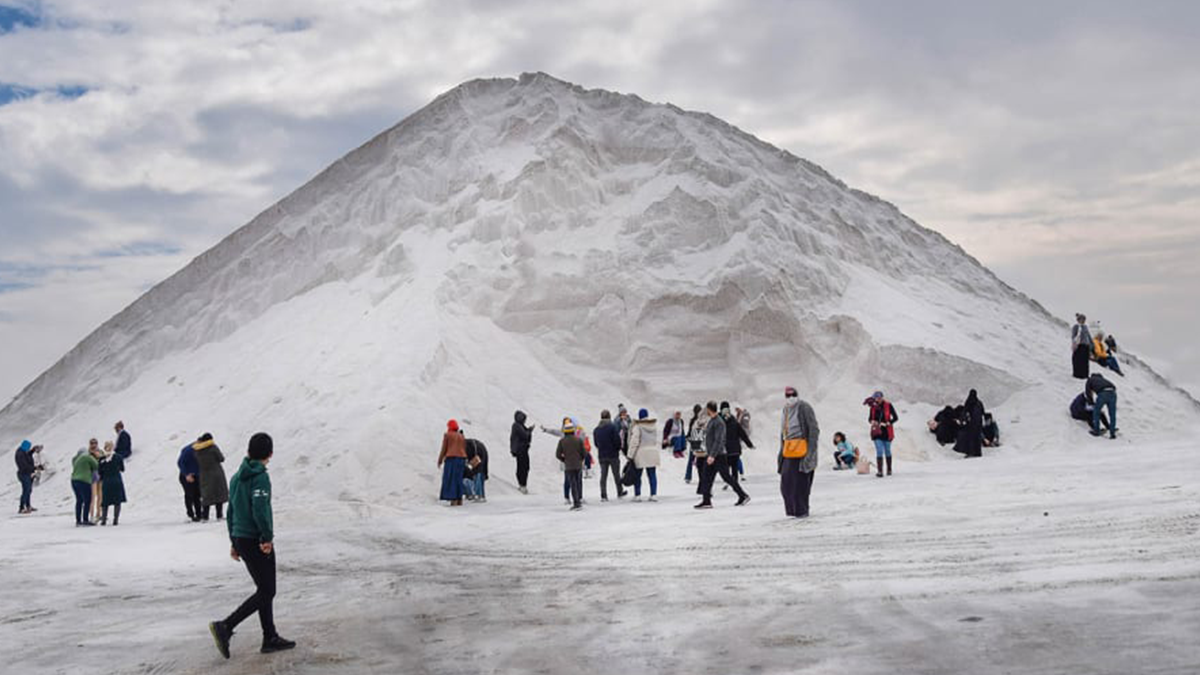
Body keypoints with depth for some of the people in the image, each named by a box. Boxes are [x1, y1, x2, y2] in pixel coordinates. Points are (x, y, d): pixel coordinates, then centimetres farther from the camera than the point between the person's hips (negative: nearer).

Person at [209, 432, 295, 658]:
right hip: (257, 542, -9)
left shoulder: (237, 477, 11)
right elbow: (259, 510, -25)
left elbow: (231, 511, 16)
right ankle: (225, 626, -9)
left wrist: (234, 542, 22)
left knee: (265, 590, 14)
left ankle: (270, 638, 18)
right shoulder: (260, 476, -15)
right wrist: (268, 537, -15)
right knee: (266, 592, -2)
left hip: (241, 539, 9)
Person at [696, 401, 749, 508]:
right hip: (710, 455, 9)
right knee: (705, 477, 2)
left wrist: (712, 455, -27)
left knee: (727, 477, -2)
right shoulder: (710, 421, 13)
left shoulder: (718, 422, -17)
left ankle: (743, 496, 9)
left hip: (719, 455, -9)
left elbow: (719, 440, -23)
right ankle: (706, 501, 2)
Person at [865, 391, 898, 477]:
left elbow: (895, 417, -3)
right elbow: (870, 418, 12)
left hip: (886, 432, -1)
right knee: (879, 451, -8)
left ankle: (889, 470, 29)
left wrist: (888, 423, -16)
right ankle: (880, 471, -9)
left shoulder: (888, 405, -7)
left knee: (887, 451, 12)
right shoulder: (873, 406, 1)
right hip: (877, 432, 1)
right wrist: (872, 421, -10)